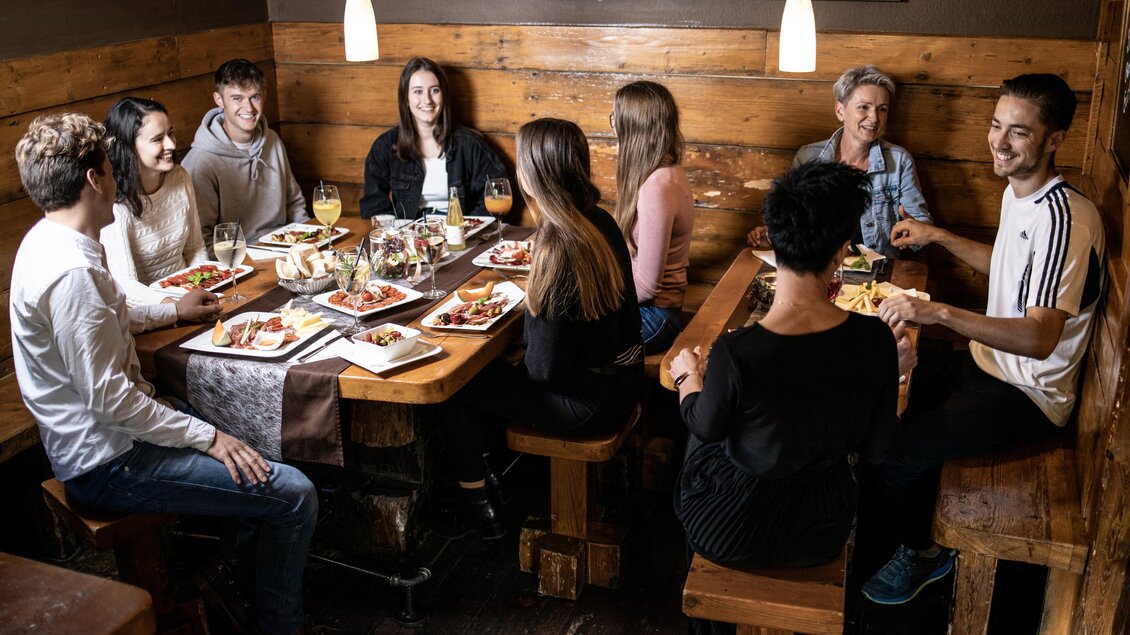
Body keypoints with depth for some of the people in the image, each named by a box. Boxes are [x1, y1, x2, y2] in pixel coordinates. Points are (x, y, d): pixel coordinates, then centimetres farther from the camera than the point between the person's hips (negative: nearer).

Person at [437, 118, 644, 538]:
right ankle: (493, 472, 35)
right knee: (490, 369, 22)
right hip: (620, 381, 8)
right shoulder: (602, 223, -3)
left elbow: (544, 369, -22)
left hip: (588, 402, -8)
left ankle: (475, 500, 23)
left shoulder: (558, 251, -29)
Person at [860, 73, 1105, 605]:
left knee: (894, 454, -15)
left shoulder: (1065, 218, -28)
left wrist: (941, 312, -45)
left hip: (1027, 393, -10)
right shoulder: (1018, 191, 4)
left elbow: (1040, 337, -35)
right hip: (989, 361, 10)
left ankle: (921, 552, 15)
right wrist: (938, 236, 16)